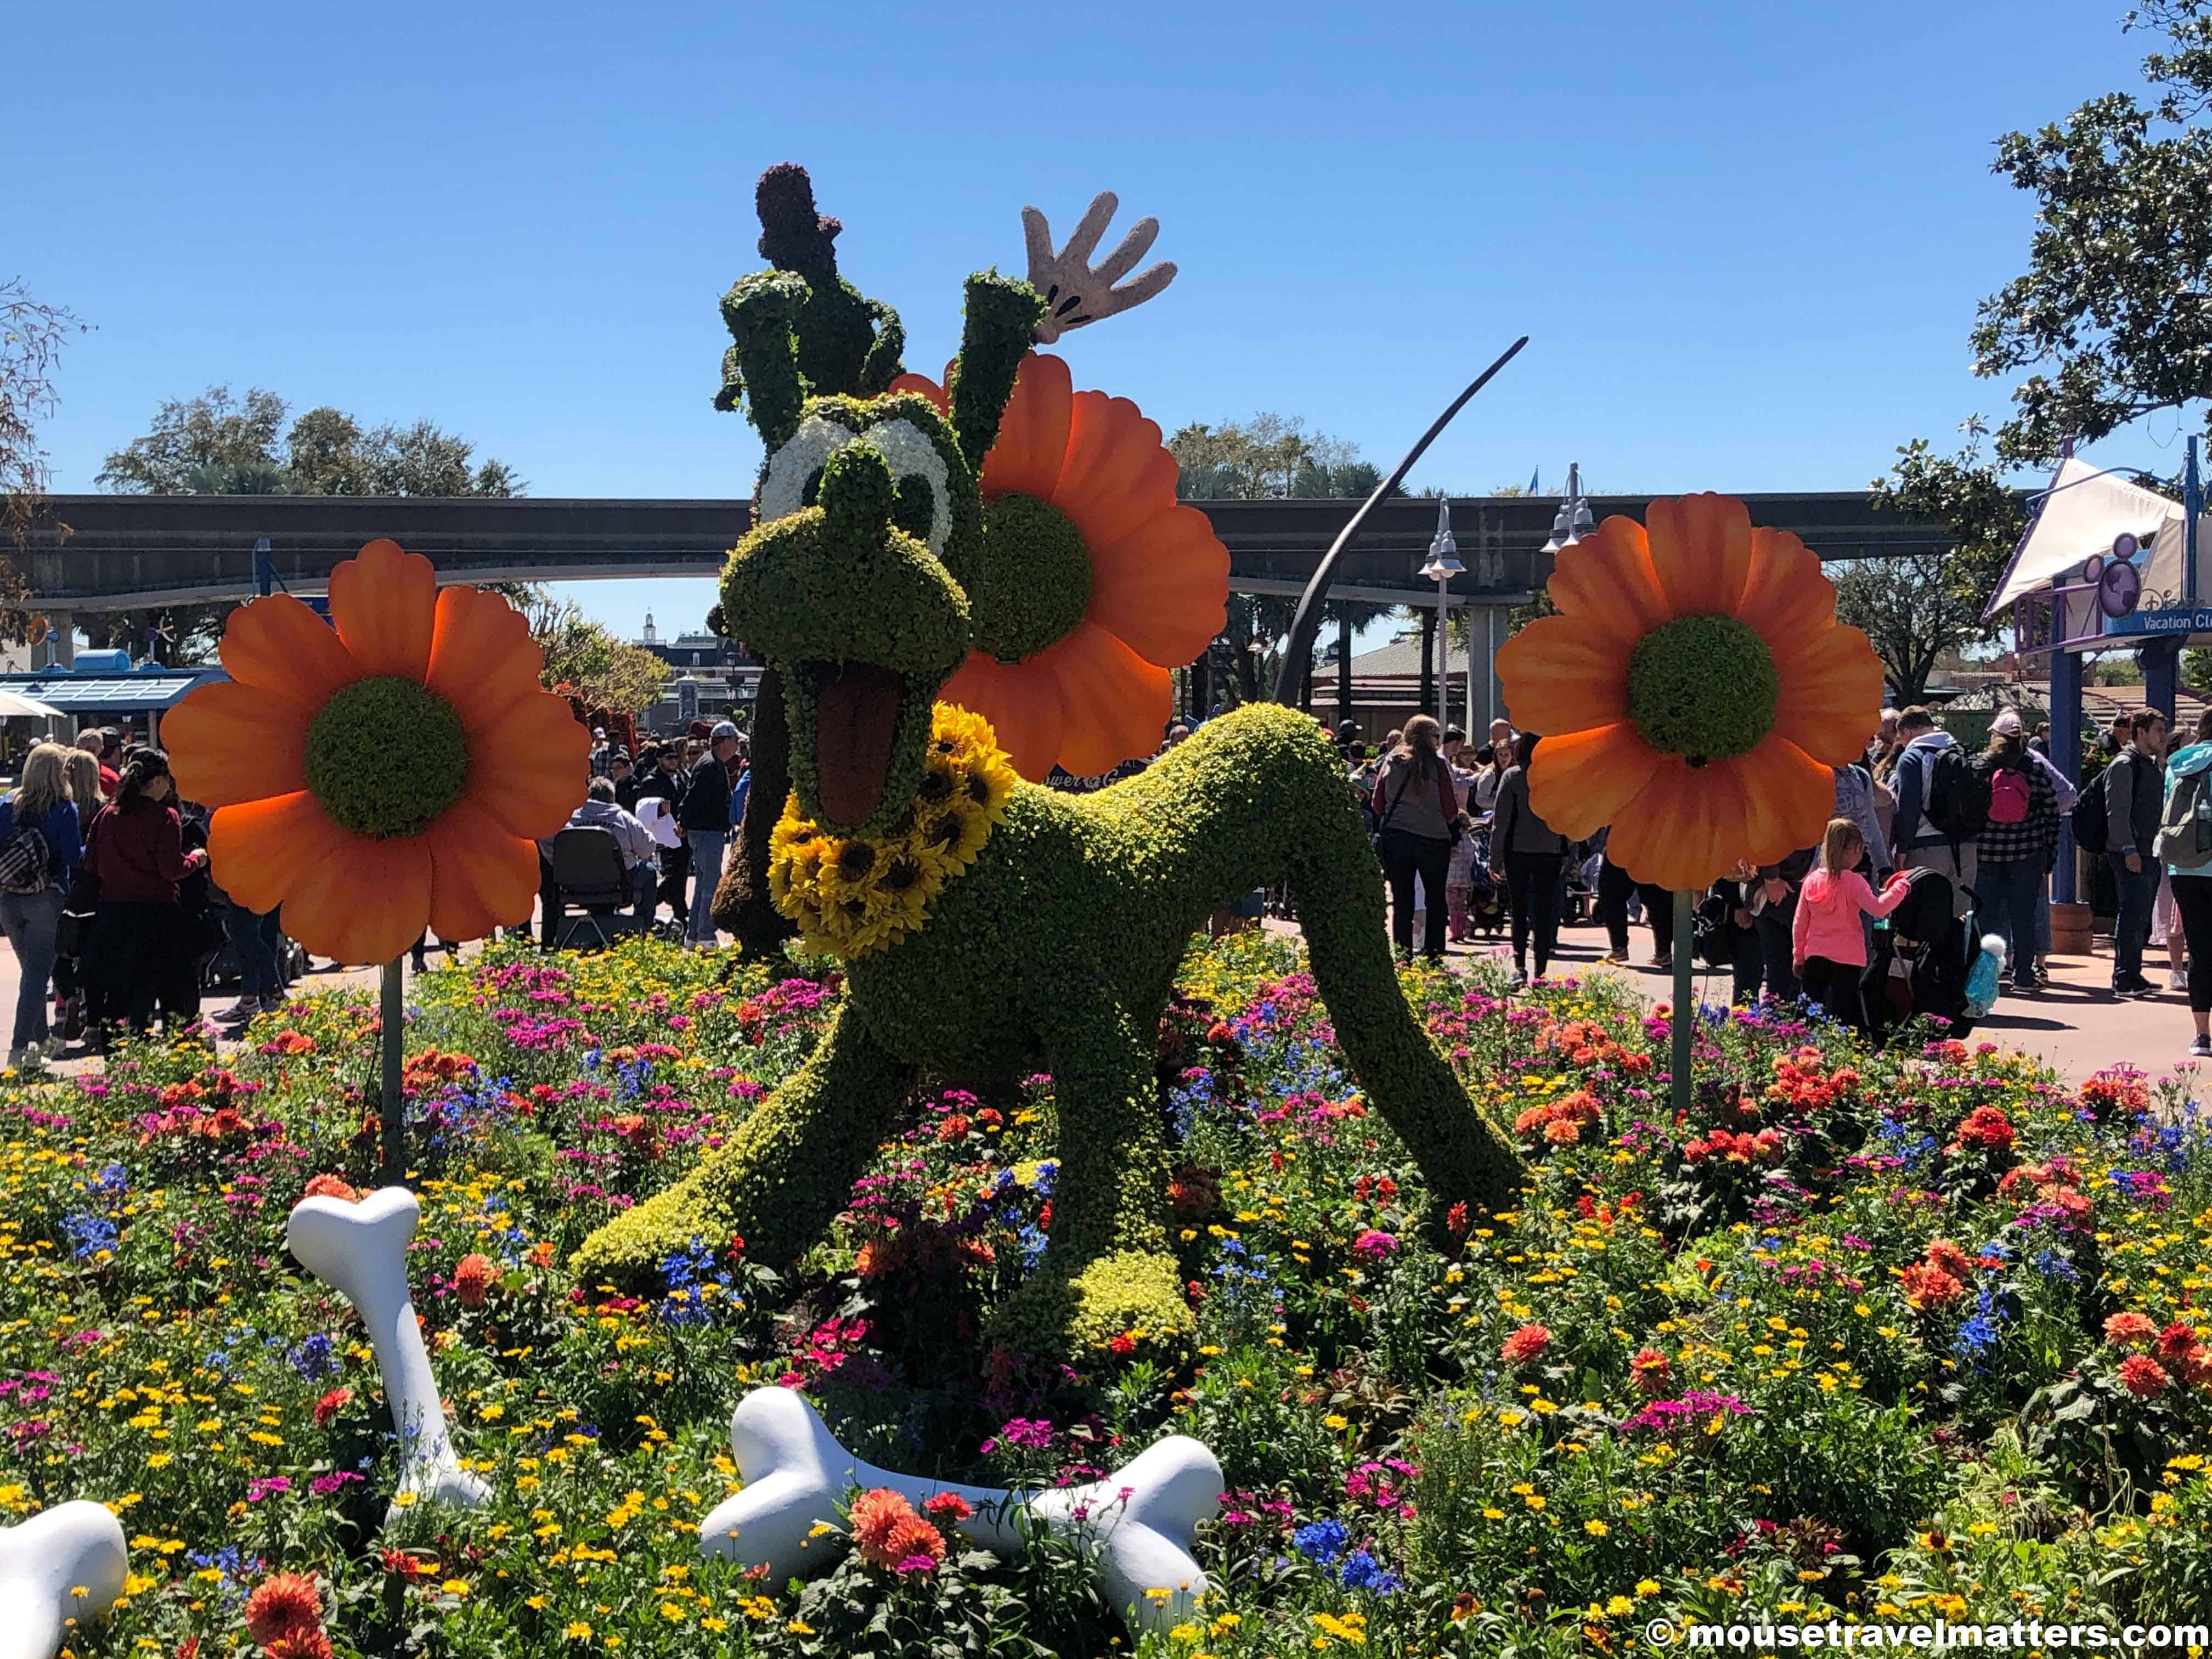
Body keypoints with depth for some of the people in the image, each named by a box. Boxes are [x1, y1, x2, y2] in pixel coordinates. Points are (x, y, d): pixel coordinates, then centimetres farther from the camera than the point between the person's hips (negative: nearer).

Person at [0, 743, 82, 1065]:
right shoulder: (64, 810, -10)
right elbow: (74, 857, -12)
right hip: (46, 900, -5)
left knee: (31, 968, 20)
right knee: (38, 972, -1)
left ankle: (40, 1036, 30)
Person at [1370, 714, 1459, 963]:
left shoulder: (1391, 761, 4)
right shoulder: (1438, 764, -5)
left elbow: (1377, 805, 7)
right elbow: (1451, 810, -5)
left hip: (1394, 838, 3)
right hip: (1433, 838, -2)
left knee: (1401, 902, 9)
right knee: (1435, 902, 9)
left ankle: (1403, 959, 7)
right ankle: (1434, 958, 7)